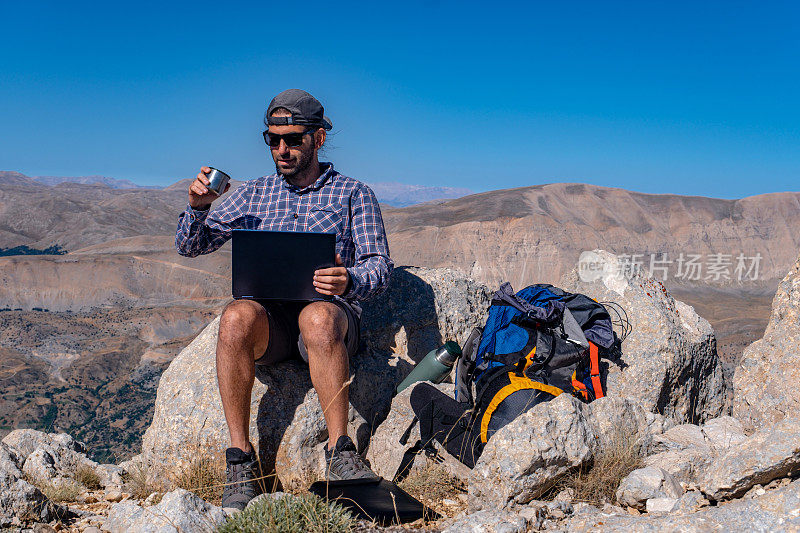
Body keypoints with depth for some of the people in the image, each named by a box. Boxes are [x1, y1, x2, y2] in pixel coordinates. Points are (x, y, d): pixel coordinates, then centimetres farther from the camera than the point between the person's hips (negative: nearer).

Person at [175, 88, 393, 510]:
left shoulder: (353, 194, 12)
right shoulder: (254, 194, 21)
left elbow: (379, 266, 2)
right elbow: (190, 246, 19)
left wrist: (349, 282, -22)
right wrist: (198, 207, -4)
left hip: (331, 313, -2)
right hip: (269, 320, 2)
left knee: (317, 317, -39)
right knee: (237, 316, -34)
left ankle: (340, 455, -34)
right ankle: (241, 462, -29)